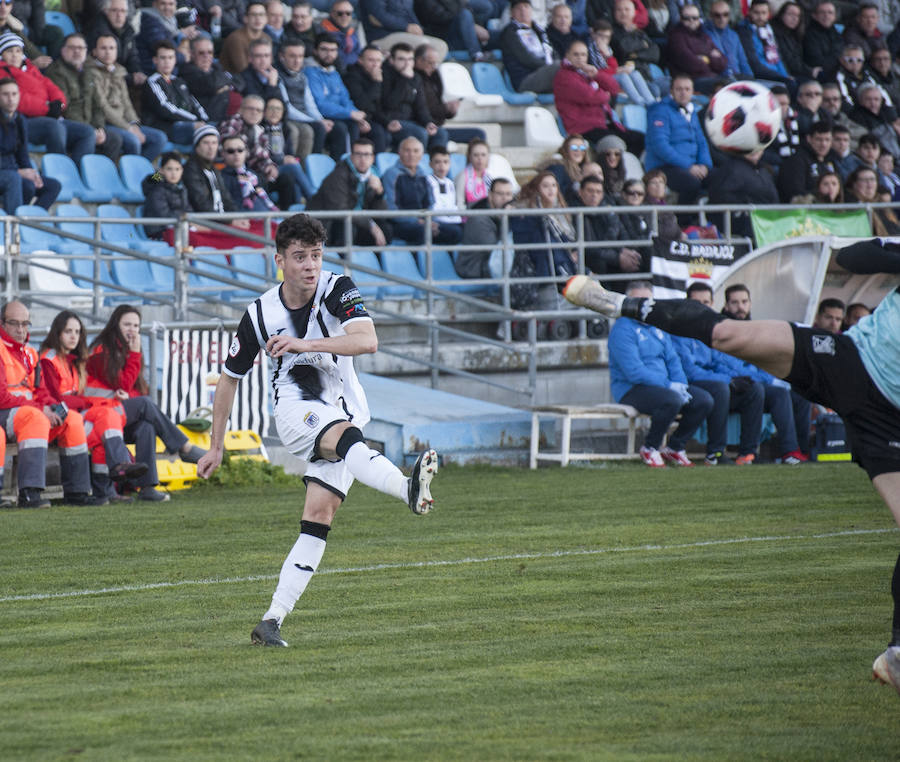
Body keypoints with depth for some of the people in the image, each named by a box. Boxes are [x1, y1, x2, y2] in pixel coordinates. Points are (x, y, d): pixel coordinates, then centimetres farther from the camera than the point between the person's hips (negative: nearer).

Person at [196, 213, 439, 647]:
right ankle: (408, 490, -66)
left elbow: (367, 341, -27)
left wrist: (305, 344, -37)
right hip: (295, 411, -2)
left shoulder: (338, 290, -8)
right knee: (345, 435, -36)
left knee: (320, 516, -10)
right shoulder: (260, 315, -5)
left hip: (344, 410, 2)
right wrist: (216, 446, 13)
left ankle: (273, 619, -10)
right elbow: (229, 379, 9)